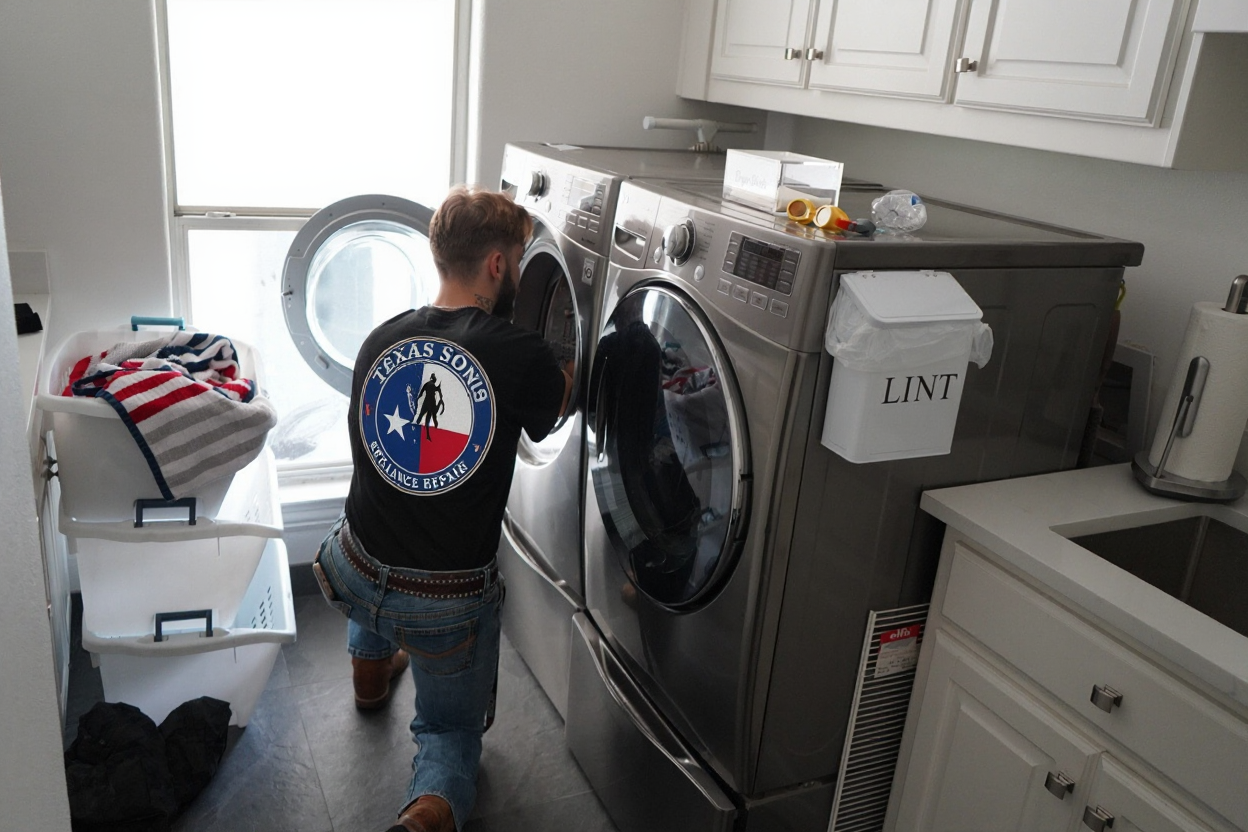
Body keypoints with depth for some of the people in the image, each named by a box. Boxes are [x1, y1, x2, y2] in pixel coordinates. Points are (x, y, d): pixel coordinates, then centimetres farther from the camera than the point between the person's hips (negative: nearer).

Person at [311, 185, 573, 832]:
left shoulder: (380, 340, -4)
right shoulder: (522, 355, -18)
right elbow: (550, 418, 5)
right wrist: (571, 370, 28)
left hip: (353, 575, 5)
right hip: (446, 601, -4)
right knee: (451, 730, 20)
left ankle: (370, 671, 57)